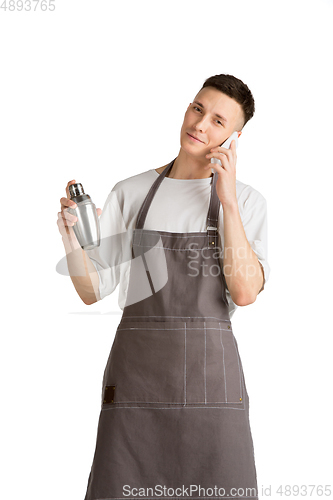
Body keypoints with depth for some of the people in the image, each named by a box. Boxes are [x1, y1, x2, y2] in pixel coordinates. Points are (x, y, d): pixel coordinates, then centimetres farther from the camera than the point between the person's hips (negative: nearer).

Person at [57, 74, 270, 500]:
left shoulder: (246, 201, 6)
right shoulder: (130, 193, 9)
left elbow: (245, 292, -8)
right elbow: (92, 290, 6)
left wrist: (228, 200, -9)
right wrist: (69, 233, -12)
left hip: (211, 372, 0)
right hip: (135, 370, 1)